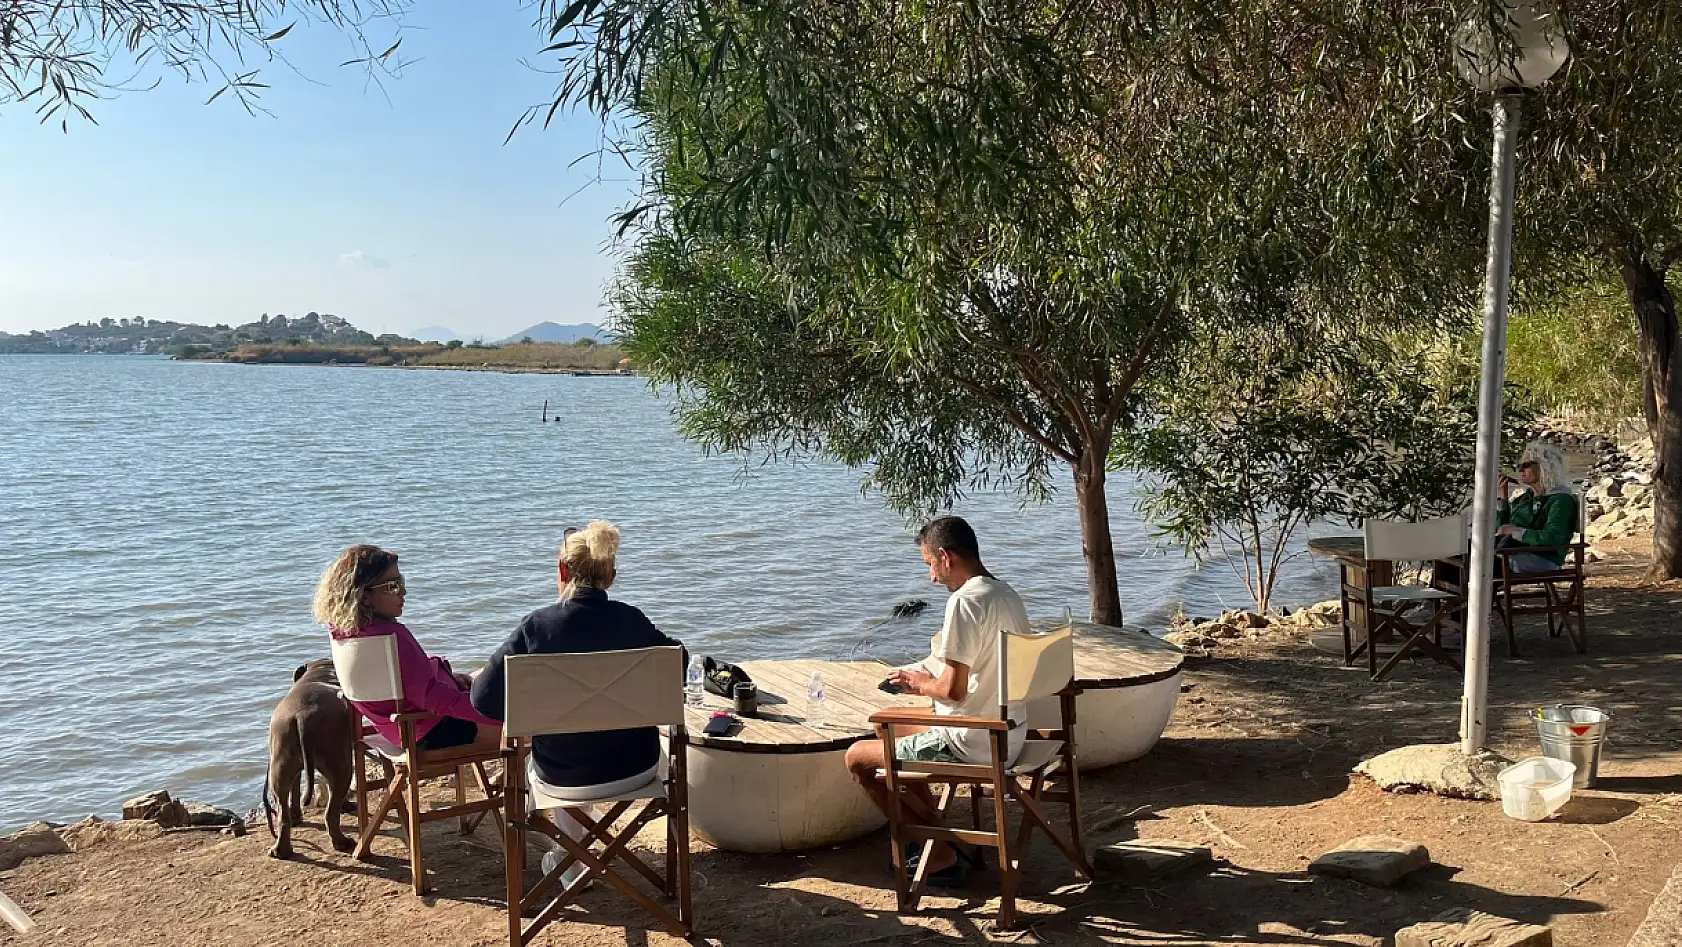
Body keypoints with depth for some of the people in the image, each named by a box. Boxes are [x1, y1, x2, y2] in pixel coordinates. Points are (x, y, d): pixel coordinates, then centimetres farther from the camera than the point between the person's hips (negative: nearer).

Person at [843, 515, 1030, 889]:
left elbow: (953, 689, -25)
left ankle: (940, 858, 8)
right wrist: (926, 673, 13)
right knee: (892, 729, 27)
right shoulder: (1007, 595, 8)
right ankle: (940, 838, 26)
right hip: (1008, 738, 10)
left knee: (858, 757, 4)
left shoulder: (965, 601, -22)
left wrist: (920, 682, -5)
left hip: (972, 746, -10)